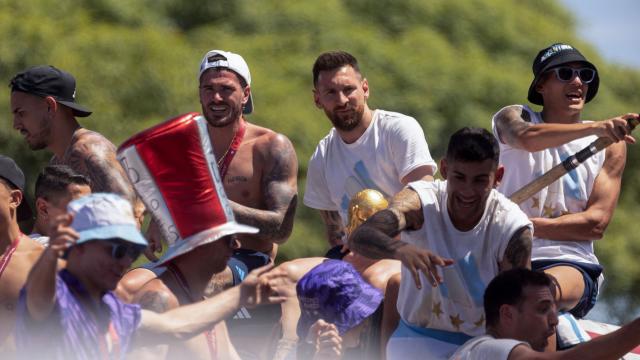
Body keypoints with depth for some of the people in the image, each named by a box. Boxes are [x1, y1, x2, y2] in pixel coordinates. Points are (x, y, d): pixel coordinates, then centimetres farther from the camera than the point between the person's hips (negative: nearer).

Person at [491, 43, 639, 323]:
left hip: (572, 262, -1)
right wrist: (595, 128, -34)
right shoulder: (513, 117, 9)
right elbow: (525, 137, -19)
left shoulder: (611, 144, 11)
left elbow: (597, 223, 1)